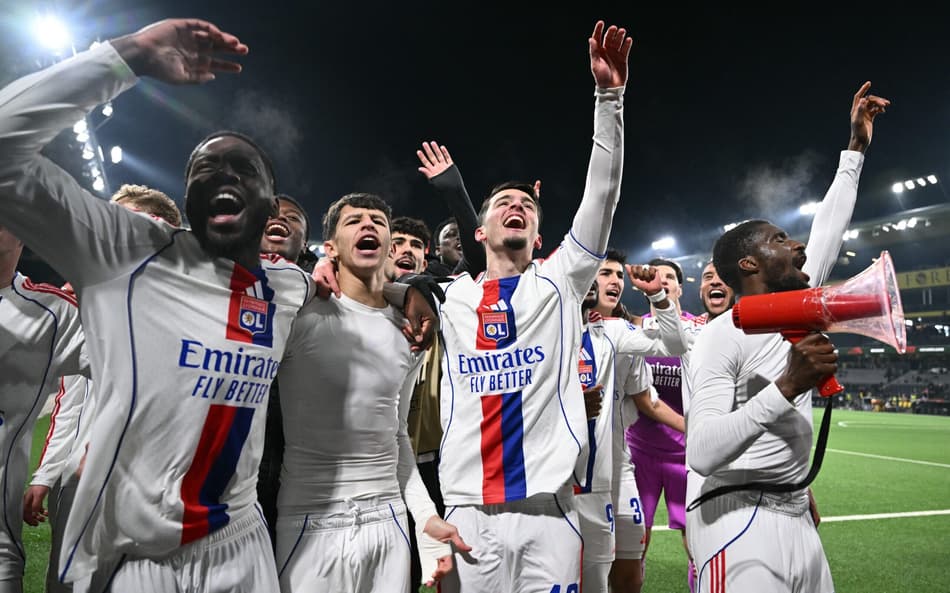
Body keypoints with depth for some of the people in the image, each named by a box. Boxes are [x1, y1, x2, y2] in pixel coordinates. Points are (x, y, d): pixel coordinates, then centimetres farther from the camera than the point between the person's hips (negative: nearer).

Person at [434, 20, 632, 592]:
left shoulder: (560, 282, 5)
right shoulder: (450, 299, 7)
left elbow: (603, 193, -3)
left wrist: (610, 95, -9)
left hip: (550, 512, 0)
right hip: (469, 514, 1)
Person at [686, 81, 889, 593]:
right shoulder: (720, 338, -17)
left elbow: (828, 233, 19)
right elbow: (701, 454, -27)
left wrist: (856, 148, 23)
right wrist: (789, 386, -30)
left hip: (797, 520, 8)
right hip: (740, 528, -8)